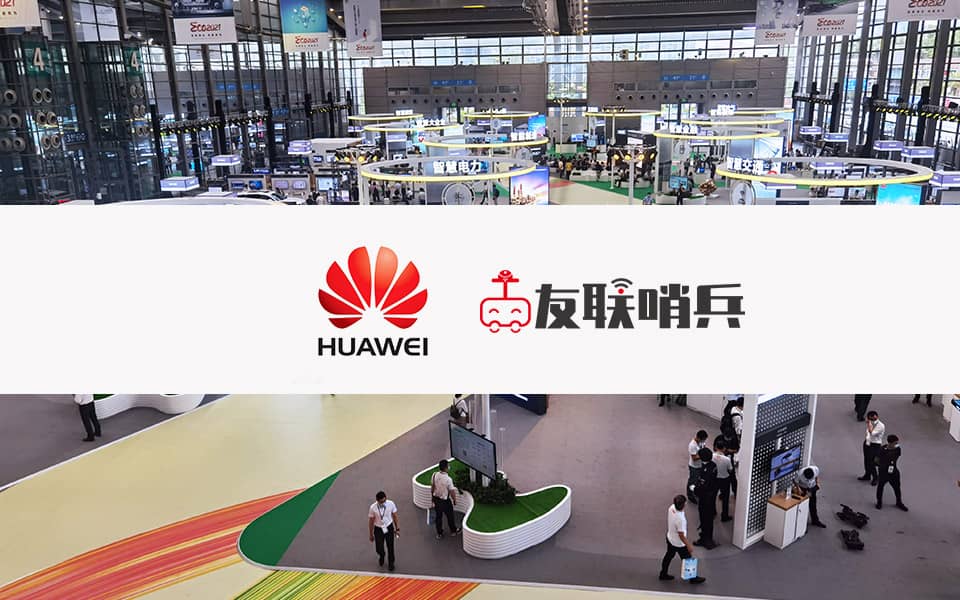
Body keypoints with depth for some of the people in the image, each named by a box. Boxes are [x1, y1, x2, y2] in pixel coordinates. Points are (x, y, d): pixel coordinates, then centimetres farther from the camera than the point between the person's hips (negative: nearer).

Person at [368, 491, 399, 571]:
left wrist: (397, 529, -1)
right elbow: (371, 521, -7)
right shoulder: (373, 507, -20)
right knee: (379, 549, 4)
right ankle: (381, 556, 43)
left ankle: (391, 563, 40)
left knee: (390, 547, 10)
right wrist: (371, 534, 2)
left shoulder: (391, 504, -18)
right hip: (378, 529, -1)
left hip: (389, 528, 1)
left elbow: (395, 516, -4)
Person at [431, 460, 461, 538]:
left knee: (438, 516, 20)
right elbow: (452, 492, -19)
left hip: (436, 499, 5)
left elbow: (432, 487, 2)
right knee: (450, 516, 19)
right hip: (445, 500, -5)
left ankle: (439, 534, 33)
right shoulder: (448, 479, -29)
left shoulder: (435, 475, -13)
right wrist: (454, 500, -1)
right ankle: (453, 531, 40)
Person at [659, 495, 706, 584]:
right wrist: (689, 546, -14)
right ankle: (693, 578, 39)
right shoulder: (680, 519, -41)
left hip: (670, 538, 8)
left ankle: (663, 574, 44)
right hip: (679, 543, -8)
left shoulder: (671, 507, -17)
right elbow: (681, 535, -28)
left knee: (669, 556, 27)